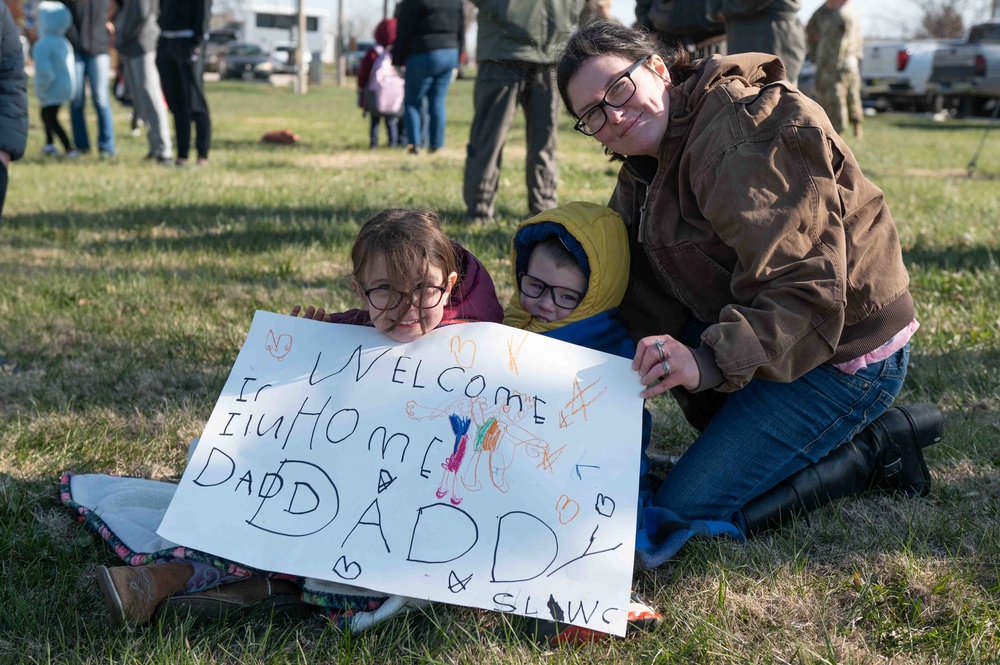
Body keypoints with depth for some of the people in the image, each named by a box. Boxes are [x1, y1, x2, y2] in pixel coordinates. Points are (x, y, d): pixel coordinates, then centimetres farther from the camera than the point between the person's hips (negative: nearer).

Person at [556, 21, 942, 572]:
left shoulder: (745, 136, -22)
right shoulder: (646, 166, 8)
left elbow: (803, 289, -30)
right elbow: (649, 300, 5)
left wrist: (710, 361, -42)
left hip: (843, 354, -10)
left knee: (684, 515, -14)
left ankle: (877, 447, -2)